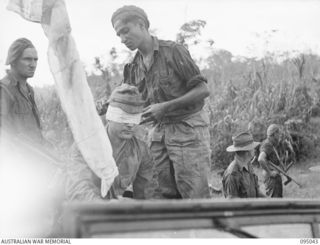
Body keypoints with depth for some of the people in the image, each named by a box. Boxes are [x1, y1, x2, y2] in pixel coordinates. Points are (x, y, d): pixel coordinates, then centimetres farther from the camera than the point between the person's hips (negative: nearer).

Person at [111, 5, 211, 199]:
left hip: (188, 127, -6)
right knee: (167, 195, 5)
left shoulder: (173, 51, -9)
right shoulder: (134, 66, 9)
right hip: (160, 131, 6)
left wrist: (165, 107, -18)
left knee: (195, 196, -6)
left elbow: (203, 90, -12)